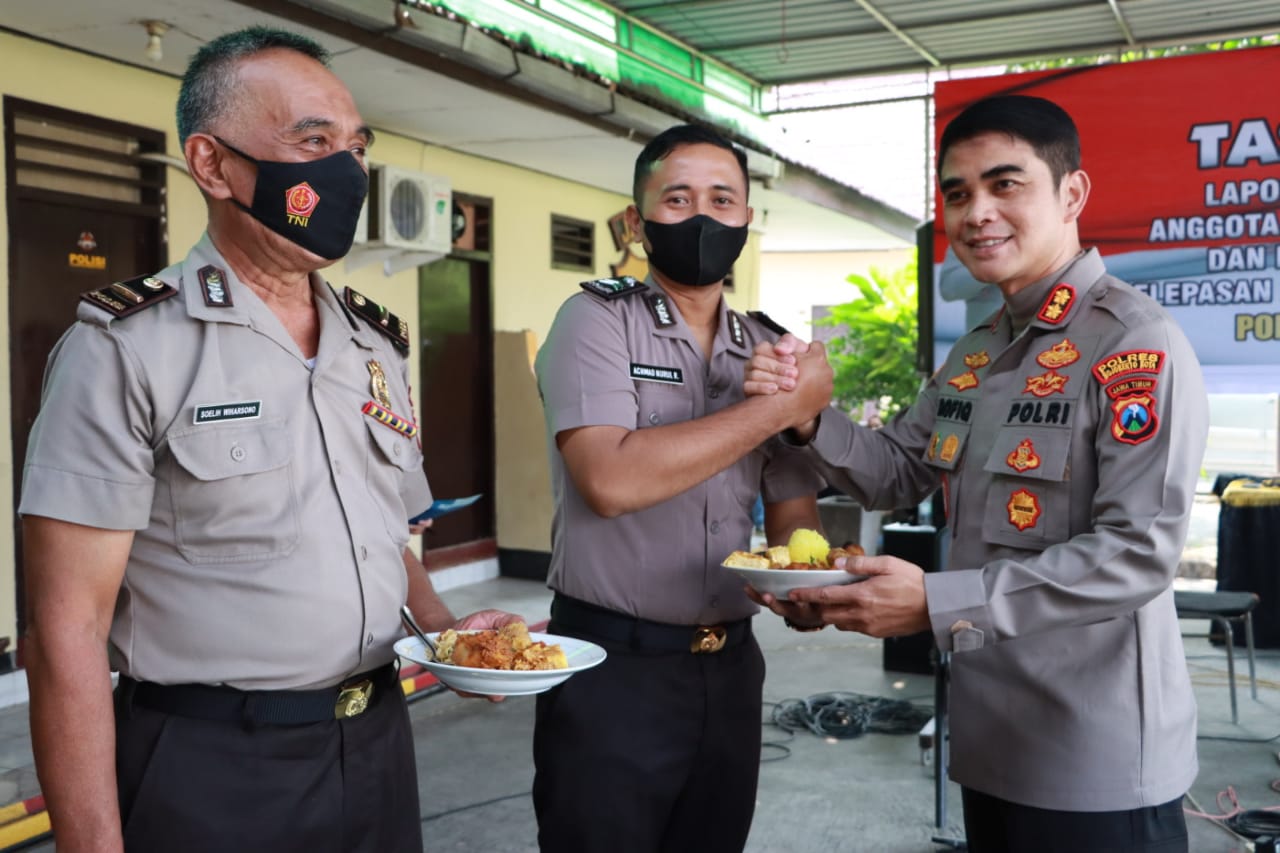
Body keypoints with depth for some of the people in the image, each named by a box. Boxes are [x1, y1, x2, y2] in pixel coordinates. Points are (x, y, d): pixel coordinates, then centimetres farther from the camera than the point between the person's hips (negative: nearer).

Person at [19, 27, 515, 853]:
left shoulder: (378, 342, 6)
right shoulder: (126, 349, -13)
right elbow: (69, 631, -15)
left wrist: (446, 629, -2)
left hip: (379, 747, 6)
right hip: (211, 774, -5)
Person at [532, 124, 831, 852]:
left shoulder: (773, 351, 6)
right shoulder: (597, 320, -9)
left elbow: (793, 515, 5)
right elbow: (611, 480, -25)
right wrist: (780, 408, -20)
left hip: (731, 667, 5)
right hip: (610, 666, -5)